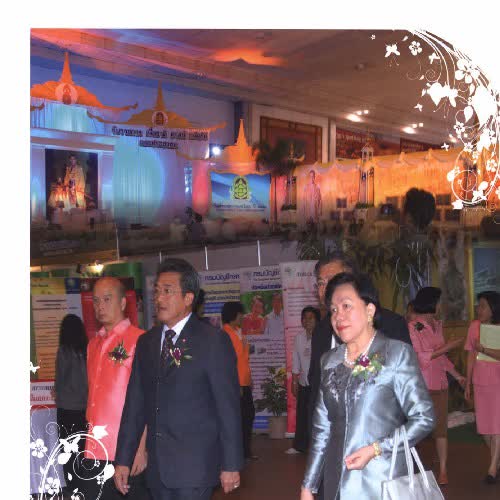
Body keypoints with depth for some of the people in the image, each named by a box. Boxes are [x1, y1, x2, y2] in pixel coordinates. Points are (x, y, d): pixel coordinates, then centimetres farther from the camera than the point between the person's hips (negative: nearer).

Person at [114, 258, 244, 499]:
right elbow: (135, 402, 10)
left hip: (195, 467, -5)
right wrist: (123, 459, 7)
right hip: (157, 466, 5)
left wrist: (231, 465, -9)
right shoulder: (146, 342, 10)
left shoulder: (213, 340, -6)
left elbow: (228, 407, -8)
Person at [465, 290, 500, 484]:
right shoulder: (474, 326, 1)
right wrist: (468, 383, 8)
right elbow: (471, 355, 6)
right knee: (484, 424, 9)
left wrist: (483, 349, -29)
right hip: (480, 381, 4)